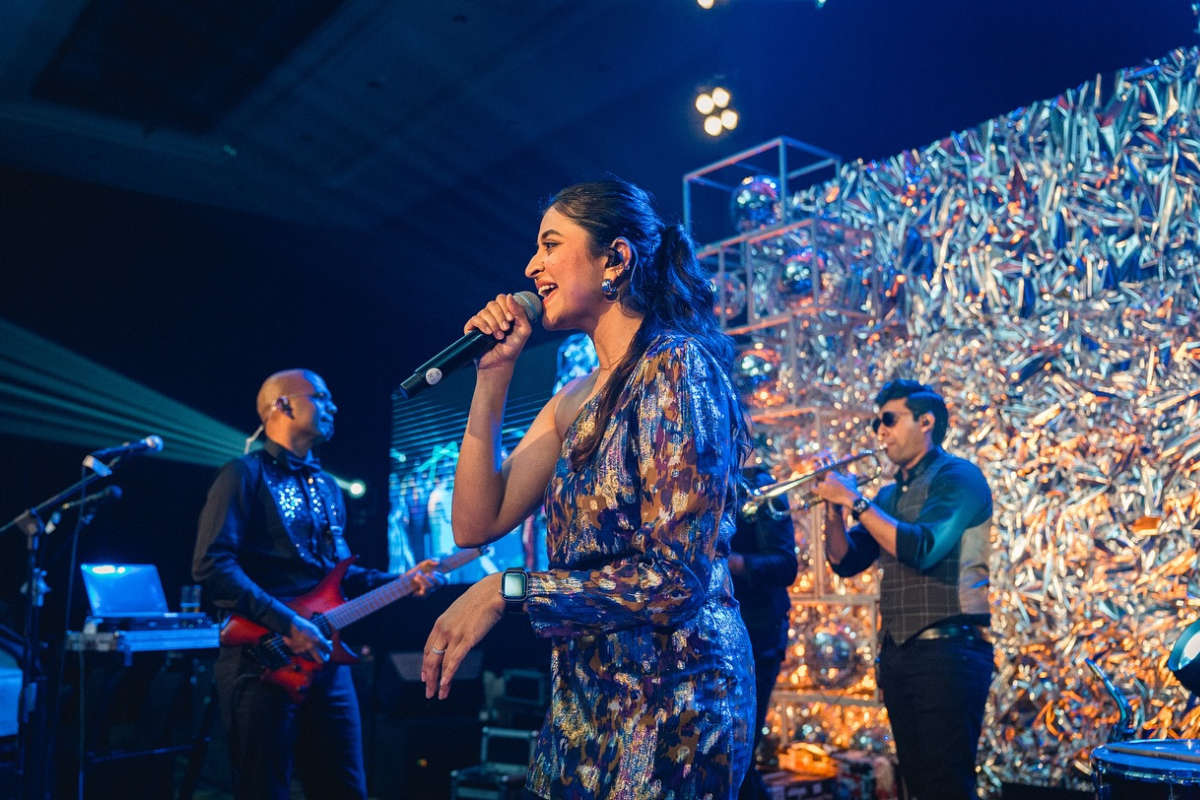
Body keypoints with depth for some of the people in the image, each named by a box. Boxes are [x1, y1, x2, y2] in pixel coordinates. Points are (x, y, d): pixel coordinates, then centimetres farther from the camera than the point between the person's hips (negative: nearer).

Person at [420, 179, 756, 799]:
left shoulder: (675, 365, -16)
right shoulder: (576, 400, 9)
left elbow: (678, 577, -22)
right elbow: (475, 525, 5)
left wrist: (506, 589, -18)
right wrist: (491, 377, 2)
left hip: (670, 703, -7)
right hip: (582, 700, 7)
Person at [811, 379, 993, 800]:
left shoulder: (958, 477, -5)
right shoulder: (890, 493, 17)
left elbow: (922, 549, -21)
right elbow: (847, 561, 13)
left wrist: (855, 501, -16)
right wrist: (833, 508, -2)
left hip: (947, 650, -7)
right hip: (896, 652, 8)